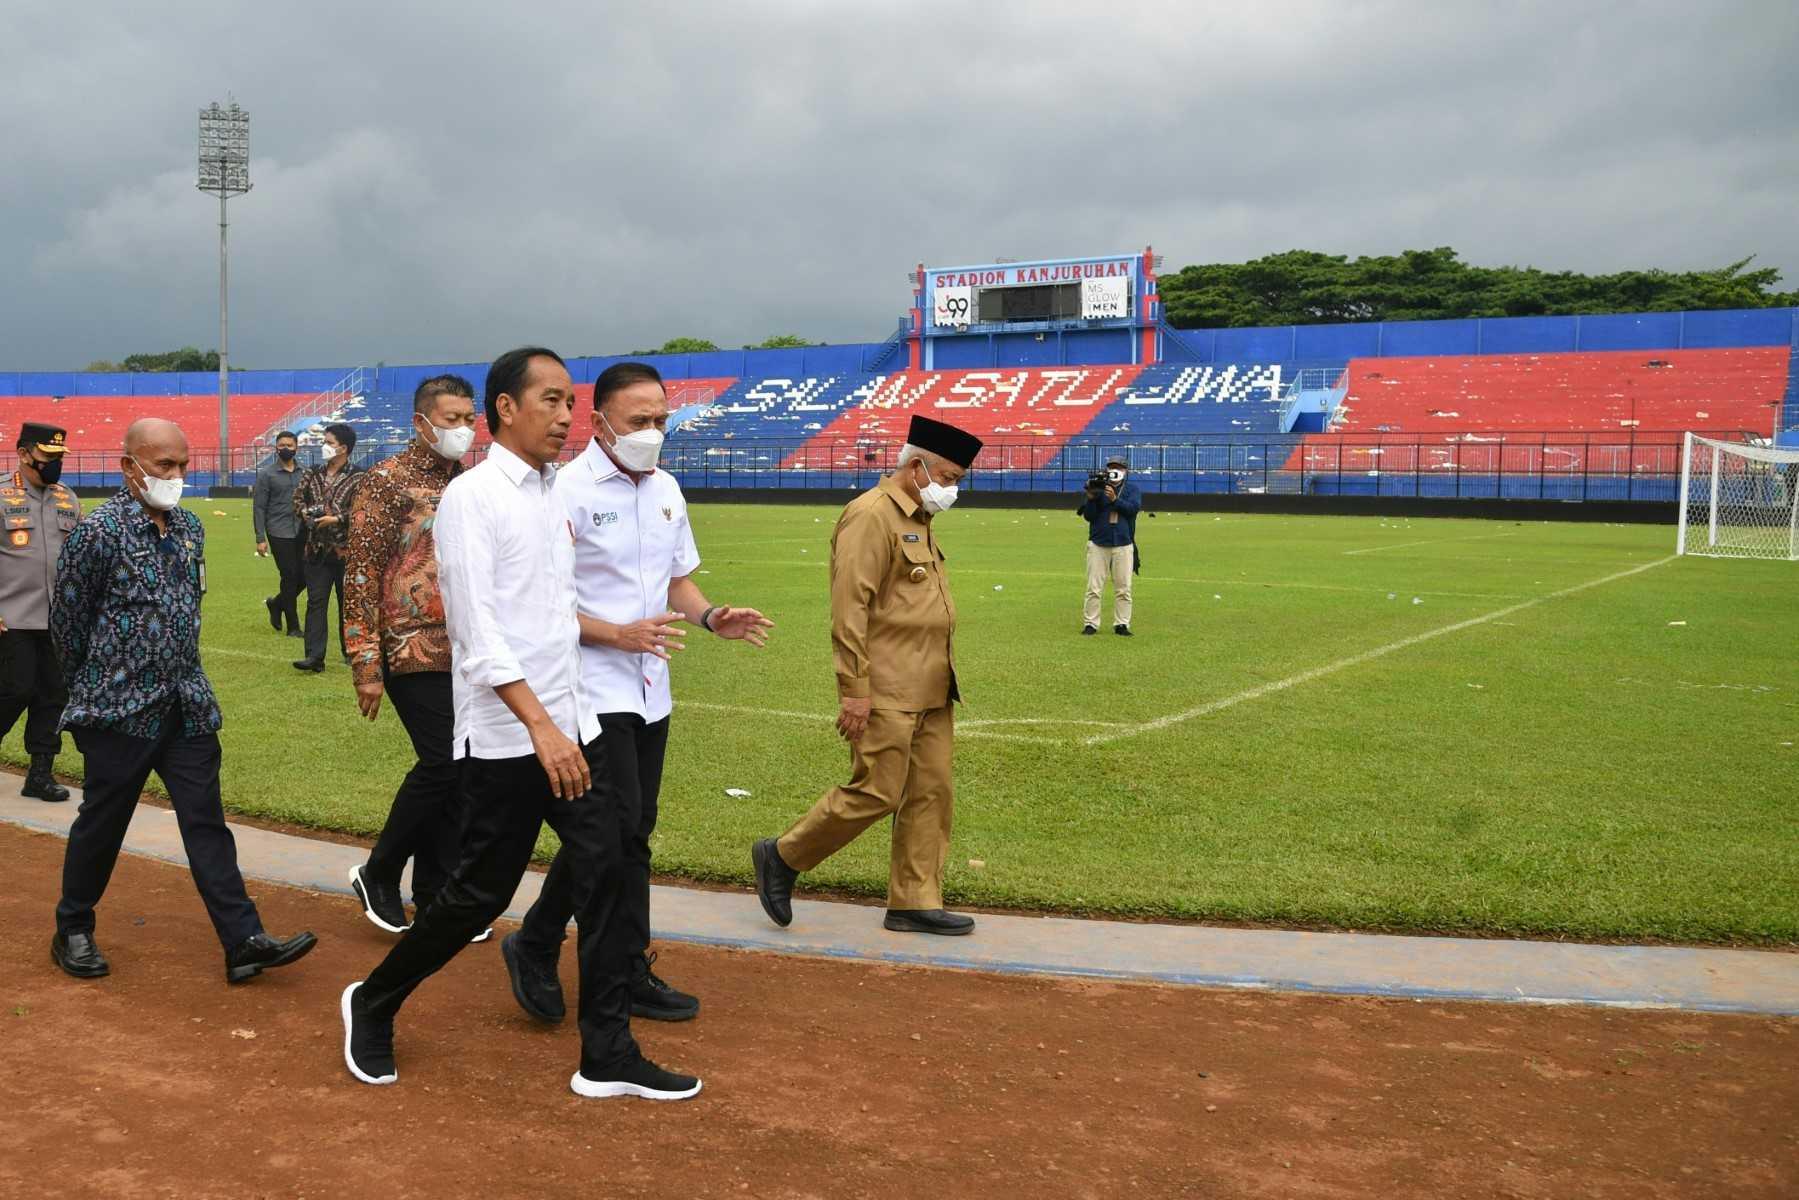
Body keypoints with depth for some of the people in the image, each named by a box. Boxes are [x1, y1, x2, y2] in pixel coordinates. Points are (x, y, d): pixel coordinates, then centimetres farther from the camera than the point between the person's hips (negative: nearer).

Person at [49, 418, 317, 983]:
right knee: (101, 824, 9)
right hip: (119, 710, -5)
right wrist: (101, 681, 6)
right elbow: (66, 620, -5)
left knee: (207, 823, 3)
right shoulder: (99, 530, -12)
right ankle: (73, 931, 29)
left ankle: (244, 942, 2)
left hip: (187, 705, 5)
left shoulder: (189, 527, 8)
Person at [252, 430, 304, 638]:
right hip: (280, 535, -4)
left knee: (304, 576, 2)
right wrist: (260, 538, -9)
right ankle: (293, 626, 9)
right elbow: (259, 508, -4)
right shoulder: (266, 474, -3)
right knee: (290, 577, -3)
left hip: (302, 533, 4)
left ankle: (276, 604, 29)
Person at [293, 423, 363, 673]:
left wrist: (337, 519, -18)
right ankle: (314, 656, -3)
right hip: (317, 549, 4)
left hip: (346, 549, -4)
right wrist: (306, 513, 0)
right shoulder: (313, 475, 10)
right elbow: (298, 497, 20)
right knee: (316, 601, -1)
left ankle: (351, 651, 23)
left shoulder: (357, 477, -7)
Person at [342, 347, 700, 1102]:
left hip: (571, 725, 7)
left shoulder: (553, 495, 12)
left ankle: (608, 1055, 10)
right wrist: (540, 727, -26)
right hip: (505, 737, -7)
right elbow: (477, 632, -19)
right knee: (481, 893, 3)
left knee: (604, 871, 2)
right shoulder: (472, 496, -12)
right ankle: (372, 1005, 26)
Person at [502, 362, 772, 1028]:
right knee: (615, 825, -12)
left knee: (633, 832, 12)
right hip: (592, 688, -7)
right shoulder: (568, 491, -14)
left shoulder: (665, 490, 10)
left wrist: (710, 616, 1)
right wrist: (620, 634, -22)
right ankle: (535, 948, 10)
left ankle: (631, 975, 21)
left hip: (649, 688, 8)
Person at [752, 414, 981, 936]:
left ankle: (915, 902, 17)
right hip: (887, 694, -9)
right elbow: (849, 609, -19)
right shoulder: (870, 516, -13)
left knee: (931, 795, 9)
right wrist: (854, 690, -21)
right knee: (875, 794, -5)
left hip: (930, 692, 9)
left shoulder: (917, 520, 17)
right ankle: (782, 857, 12)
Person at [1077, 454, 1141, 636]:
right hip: (1098, 544, 0)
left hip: (1123, 545, 0)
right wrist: (1091, 497, -16)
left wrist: (1115, 499, -22)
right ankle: (1090, 624, 2)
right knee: (1094, 588, -2)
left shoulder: (1132, 489, 8)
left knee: (1123, 588, 1)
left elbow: (1134, 508, -11)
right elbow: (1088, 516, 0)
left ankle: (1121, 624, 7)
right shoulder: (1098, 488, 7)